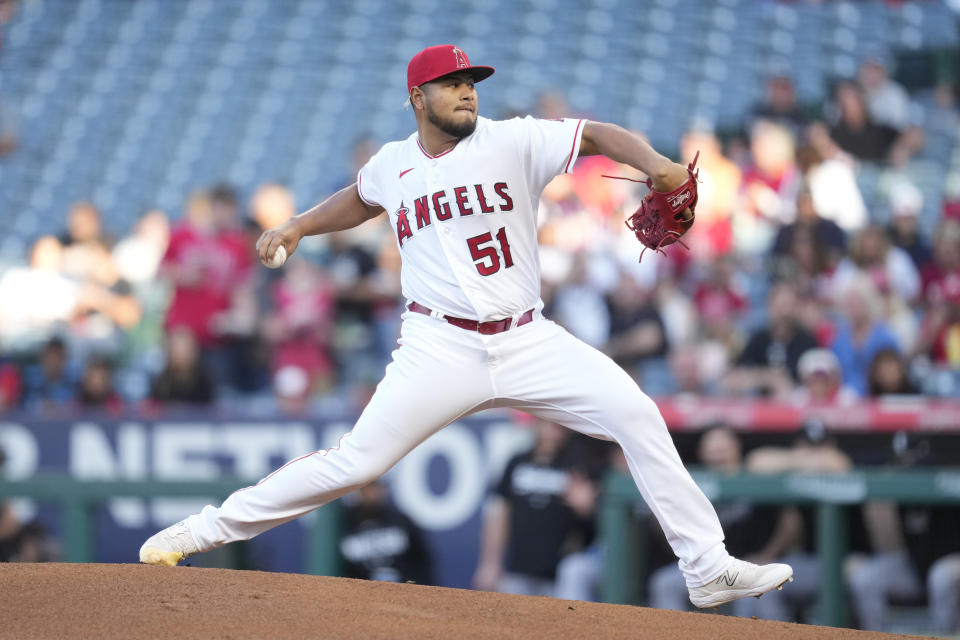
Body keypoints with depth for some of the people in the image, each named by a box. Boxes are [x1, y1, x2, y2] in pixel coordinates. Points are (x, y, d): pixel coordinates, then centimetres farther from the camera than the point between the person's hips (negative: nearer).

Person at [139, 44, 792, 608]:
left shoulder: (512, 142, -1)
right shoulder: (392, 164, 8)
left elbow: (598, 135, -7)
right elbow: (361, 198, 31)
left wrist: (655, 164, -25)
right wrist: (298, 226, 18)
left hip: (529, 342, 0)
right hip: (442, 348, 0)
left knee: (636, 414, -15)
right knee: (357, 461, -11)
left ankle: (707, 566, -9)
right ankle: (209, 528, 2)